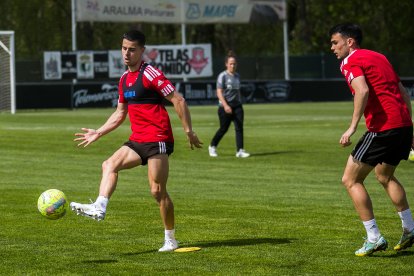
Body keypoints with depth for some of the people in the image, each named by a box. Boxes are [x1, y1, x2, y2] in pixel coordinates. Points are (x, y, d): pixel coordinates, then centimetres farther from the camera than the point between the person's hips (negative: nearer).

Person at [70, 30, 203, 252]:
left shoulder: (150, 74, -10)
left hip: (158, 140, -8)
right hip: (137, 140, 8)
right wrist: (98, 133, 21)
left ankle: (170, 240, 4)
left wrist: (188, 131, -15)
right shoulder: (124, 79, 15)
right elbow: (120, 113, 26)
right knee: (109, 165, -10)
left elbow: (178, 101, -12)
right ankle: (99, 208, -23)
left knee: (157, 191, -6)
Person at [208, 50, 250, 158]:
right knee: (224, 128, 3)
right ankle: (212, 146, 25)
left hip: (237, 106, 5)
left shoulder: (237, 76, 11)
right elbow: (219, 92, -14)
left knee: (239, 127, -7)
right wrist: (225, 105, -24)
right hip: (225, 107, -5)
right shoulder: (222, 76, -8)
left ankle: (240, 150, -8)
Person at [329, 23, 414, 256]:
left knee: (351, 180, 2)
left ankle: (374, 238, -2)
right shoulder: (378, 57, 21)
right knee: (385, 176, 30)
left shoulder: (351, 62, -5)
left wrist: (353, 127, -25)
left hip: (382, 127, -9)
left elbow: (363, 91, -24)